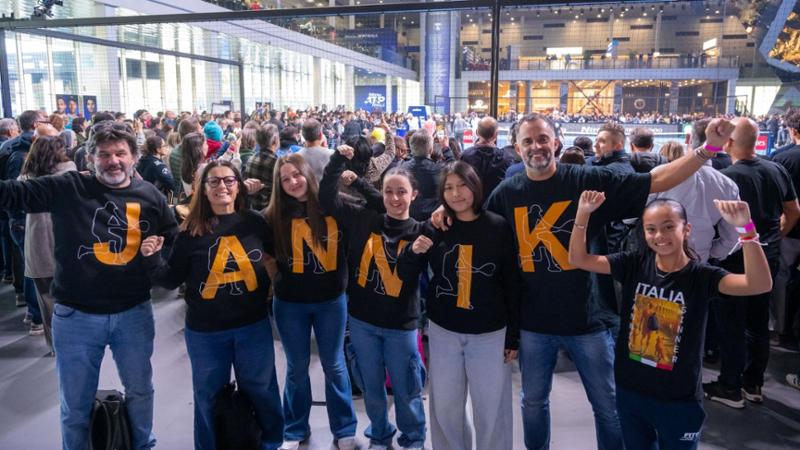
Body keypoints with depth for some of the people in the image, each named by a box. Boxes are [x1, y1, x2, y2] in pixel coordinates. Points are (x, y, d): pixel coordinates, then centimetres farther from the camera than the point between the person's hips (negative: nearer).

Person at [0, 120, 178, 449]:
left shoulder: (150, 196, 0)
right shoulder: (68, 188, -6)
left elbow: (175, 243, 10)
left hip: (134, 312, 2)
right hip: (76, 314, -2)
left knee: (140, 390, 21)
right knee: (76, 403, 15)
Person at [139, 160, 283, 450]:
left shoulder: (254, 222, -4)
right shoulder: (191, 230, -5)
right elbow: (172, 280, -2)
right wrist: (153, 258, -17)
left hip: (253, 324, 1)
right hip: (205, 331, -1)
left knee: (261, 390, 17)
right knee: (209, 396, 16)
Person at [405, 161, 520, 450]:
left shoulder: (498, 227, -7)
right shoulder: (436, 226, -2)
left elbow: (512, 284, -4)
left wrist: (513, 336, -3)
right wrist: (414, 251, -14)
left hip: (490, 333, -2)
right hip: (443, 330, 2)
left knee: (491, 408, 9)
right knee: (444, 406, 14)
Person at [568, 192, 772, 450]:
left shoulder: (701, 276, -14)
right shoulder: (635, 264, -6)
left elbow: (761, 285, -28)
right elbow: (579, 259, -8)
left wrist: (746, 230, -40)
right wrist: (583, 213, -21)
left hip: (678, 400, -3)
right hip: (630, 392, 3)